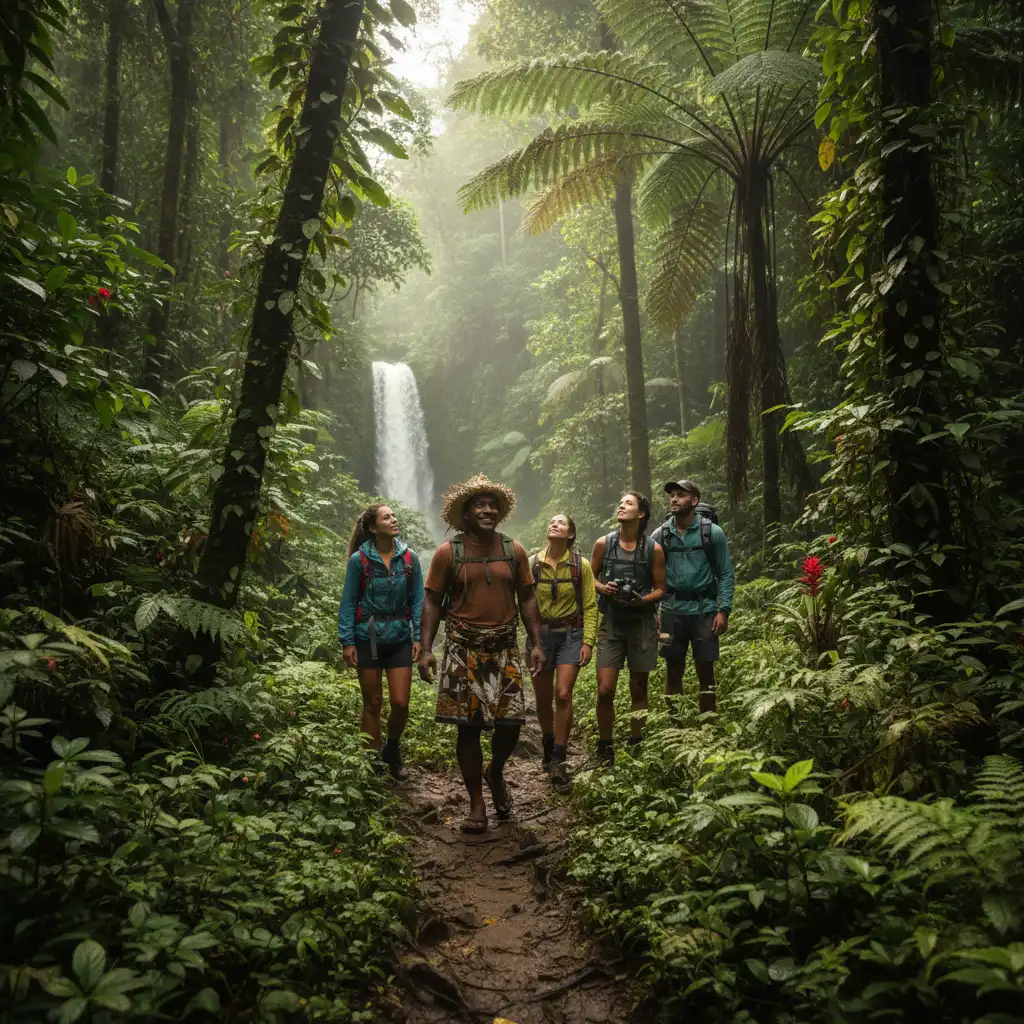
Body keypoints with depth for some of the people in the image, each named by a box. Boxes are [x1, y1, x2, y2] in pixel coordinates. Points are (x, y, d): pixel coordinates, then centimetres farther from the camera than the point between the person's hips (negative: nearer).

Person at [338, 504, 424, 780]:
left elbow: (417, 599, 3)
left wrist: (419, 637, -3)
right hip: (368, 638, -2)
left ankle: (392, 750, 29)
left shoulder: (409, 558, -3)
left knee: (400, 703, 0)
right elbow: (348, 602, -3)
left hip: (400, 638, 2)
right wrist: (347, 641, -7)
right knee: (372, 704, 9)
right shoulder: (359, 560, -8)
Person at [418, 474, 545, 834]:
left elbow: (527, 598, 9)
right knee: (468, 727, 2)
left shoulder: (514, 551, 5)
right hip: (463, 650, -2)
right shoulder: (447, 553, -2)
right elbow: (432, 602, 0)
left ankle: (495, 773, 30)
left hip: (504, 649, 2)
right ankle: (477, 803, 16)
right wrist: (426, 649, -8)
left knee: (511, 721, -3)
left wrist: (536, 643, 3)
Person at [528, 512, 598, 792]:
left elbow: (590, 606, -2)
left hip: (571, 634, -2)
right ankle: (549, 746, 33)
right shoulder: (533, 564, 0)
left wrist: (588, 641, -8)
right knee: (543, 698, 8)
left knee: (563, 695, -11)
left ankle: (557, 762, -2)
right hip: (540, 634, 2)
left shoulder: (580, 565, -3)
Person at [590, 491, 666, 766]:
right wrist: (603, 588, -10)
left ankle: (635, 746, 26)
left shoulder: (653, 549, -5)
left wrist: (641, 600, -17)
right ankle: (605, 749, 11)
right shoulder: (603, 544, -1)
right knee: (605, 691, -7)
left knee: (639, 691, 10)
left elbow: (660, 589, 2)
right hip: (611, 624, 1)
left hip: (642, 624, 0)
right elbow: (590, 577, 11)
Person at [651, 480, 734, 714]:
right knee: (673, 669, 8)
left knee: (705, 670, 6)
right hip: (672, 610, 2)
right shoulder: (660, 535, 2)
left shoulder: (712, 532, -3)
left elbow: (725, 574, -1)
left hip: (704, 610, -1)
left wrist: (723, 610, -8)